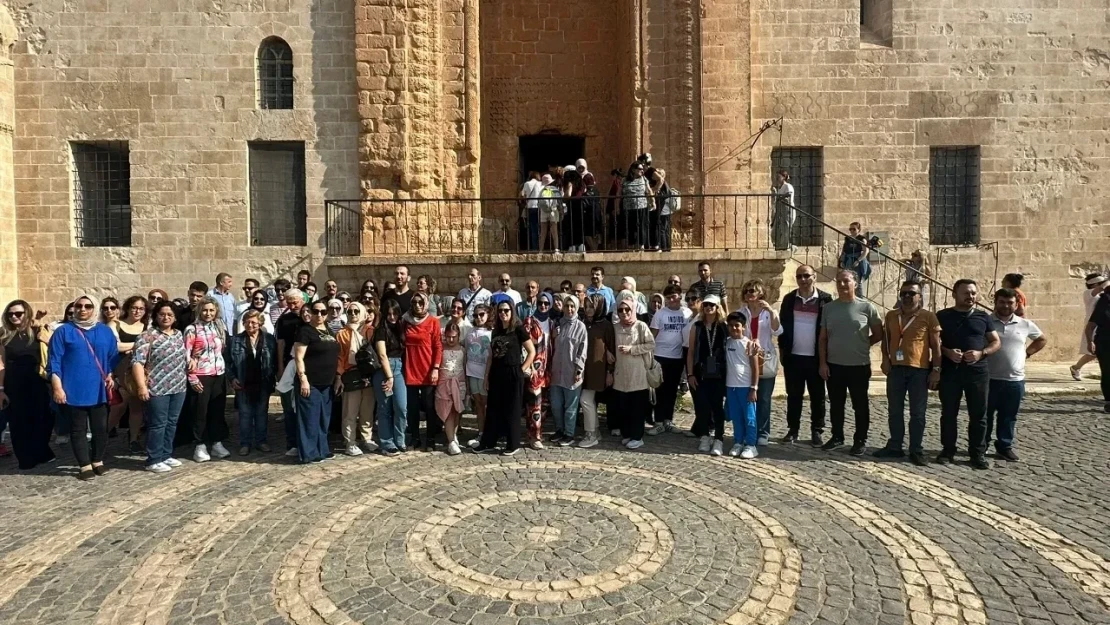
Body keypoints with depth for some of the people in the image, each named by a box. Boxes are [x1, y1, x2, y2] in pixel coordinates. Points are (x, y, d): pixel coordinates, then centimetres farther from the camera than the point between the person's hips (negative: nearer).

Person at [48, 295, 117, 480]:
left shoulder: (105, 331, 9)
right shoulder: (63, 331, -1)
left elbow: (113, 357, 15)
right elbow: (54, 361, -3)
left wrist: (110, 376, 0)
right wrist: (57, 387, -9)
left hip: (99, 390, 3)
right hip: (74, 391, -3)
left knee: (101, 428, 8)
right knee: (78, 429, 5)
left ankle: (97, 461, 25)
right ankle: (85, 466, 14)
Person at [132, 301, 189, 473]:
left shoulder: (179, 335, 11)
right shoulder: (148, 336, -9)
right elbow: (137, 362, -15)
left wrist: (188, 376, 15)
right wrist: (141, 386, -22)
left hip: (178, 388, 6)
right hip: (157, 389, -6)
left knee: (172, 423, 13)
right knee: (158, 424, -1)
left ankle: (166, 455, 24)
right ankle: (154, 460, 8)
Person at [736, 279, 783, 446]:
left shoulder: (770, 312, 2)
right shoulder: (740, 312, 5)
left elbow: (777, 332, -13)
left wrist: (771, 311, -23)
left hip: (765, 361, -1)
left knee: (763, 399, 3)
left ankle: (763, 433, 11)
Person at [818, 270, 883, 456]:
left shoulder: (866, 307, -5)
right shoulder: (828, 308, 3)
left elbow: (878, 334, 3)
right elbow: (822, 338, 5)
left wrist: (861, 345, 3)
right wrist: (822, 362, 0)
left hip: (859, 366, -3)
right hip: (834, 365, 3)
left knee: (860, 406, 7)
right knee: (836, 404, 12)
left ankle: (860, 440, 18)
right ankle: (837, 436, 26)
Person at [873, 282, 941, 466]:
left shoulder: (928, 317, -3)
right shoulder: (891, 316, 8)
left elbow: (935, 345, -3)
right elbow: (885, 340, 16)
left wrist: (936, 369, -7)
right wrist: (885, 359, 1)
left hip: (919, 370, -4)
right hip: (895, 369, 4)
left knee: (917, 413, 3)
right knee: (895, 411, 10)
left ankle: (916, 450, 11)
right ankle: (895, 447, 19)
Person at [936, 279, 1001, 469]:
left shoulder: (983, 317, 8)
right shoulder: (943, 316, 3)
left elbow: (996, 342, 10)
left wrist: (981, 353, -9)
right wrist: (947, 352, -14)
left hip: (977, 371, 2)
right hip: (950, 371, -1)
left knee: (978, 414, 5)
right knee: (949, 413, 5)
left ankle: (978, 453, 15)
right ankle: (948, 450, 16)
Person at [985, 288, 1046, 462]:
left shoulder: (1025, 324, 5)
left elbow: (1042, 339, 21)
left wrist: (1028, 353, 10)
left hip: (1015, 380, 3)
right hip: (989, 379, -3)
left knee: (1009, 417, 12)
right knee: (985, 415, 7)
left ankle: (1005, 446, 24)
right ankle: (980, 446, 19)